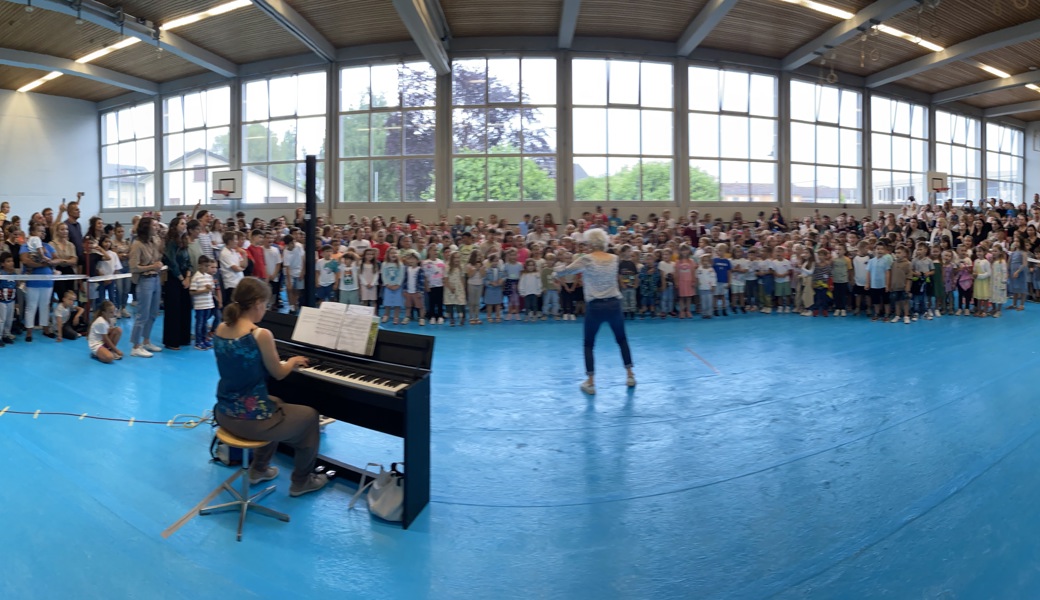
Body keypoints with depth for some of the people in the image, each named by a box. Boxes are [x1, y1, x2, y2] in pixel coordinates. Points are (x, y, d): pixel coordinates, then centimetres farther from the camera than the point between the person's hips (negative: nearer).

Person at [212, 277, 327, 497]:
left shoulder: (221, 329, 1)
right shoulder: (261, 335, -22)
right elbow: (278, 374, -9)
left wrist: (283, 362, 22)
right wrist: (293, 361, 12)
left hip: (225, 414, 8)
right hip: (250, 419, -8)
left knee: (276, 404, 36)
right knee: (310, 416, 17)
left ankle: (259, 468, 43)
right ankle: (301, 481, 29)